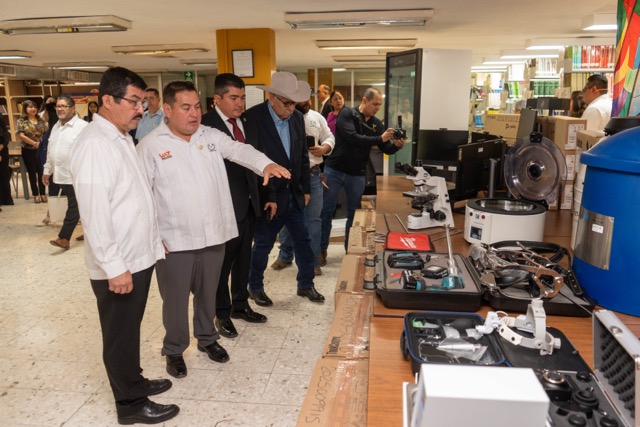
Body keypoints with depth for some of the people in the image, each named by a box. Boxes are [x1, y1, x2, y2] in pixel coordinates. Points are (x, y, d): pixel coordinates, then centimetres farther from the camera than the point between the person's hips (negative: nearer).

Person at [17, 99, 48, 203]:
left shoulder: (41, 120, 8)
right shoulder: (21, 121, -1)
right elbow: (21, 135, -10)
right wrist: (35, 143, -17)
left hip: (41, 150, 2)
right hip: (28, 151, -2)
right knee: (32, 173, 5)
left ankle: (43, 193, 13)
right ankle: (35, 194, 12)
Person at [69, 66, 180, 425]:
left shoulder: (123, 138, 11)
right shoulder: (95, 145, -19)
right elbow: (95, 213, -23)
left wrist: (155, 239, 18)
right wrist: (114, 266, -22)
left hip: (139, 256, 9)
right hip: (118, 266, -8)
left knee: (131, 329, 22)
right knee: (121, 335, 8)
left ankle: (134, 382, 39)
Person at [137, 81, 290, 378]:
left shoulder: (212, 136, 5)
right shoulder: (150, 146, -6)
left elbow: (240, 151, -9)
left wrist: (265, 164, -30)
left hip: (213, 235, 4)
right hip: (174, 241, -3)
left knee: (208, 294, 20)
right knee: (175, 299, 11)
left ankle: (207, 338, 43)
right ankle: (174, 350, 34)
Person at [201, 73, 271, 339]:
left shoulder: (249, 125, 10)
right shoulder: (205, 125, -13)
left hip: (249, 205, 7)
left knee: (243, 259, 18)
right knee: (222, 262, 8)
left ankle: (240, 305, 37)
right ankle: (222, 314, 26)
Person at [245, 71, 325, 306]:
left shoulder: (297, 117, 2)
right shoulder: (252, 118, -17)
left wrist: (306, 189, 10)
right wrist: (265, 198, -15)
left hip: (293, 194, 6)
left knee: (303, 240, 13)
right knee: (263, 244, 9)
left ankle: (306, 284, 32)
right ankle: (255, 288, 30)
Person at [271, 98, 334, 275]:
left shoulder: (317, 117, 6)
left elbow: (329, 138, 12)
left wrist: (323, 149, -8)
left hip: (313, 174, 3)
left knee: (313, 218, 6)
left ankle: (312, 261, 18)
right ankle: (285, 256, 31)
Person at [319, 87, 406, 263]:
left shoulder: (376, 123, 6)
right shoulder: (347, 114, -9)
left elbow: (387, 149, 6)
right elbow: (352, 138, -24)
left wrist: (397, 145, -16)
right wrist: (379, 138, -26)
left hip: (357, 175, 4)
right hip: (334, 170, -4)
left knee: (354, 213, 10)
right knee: (327, 211, 4)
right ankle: (321, 249, 17)